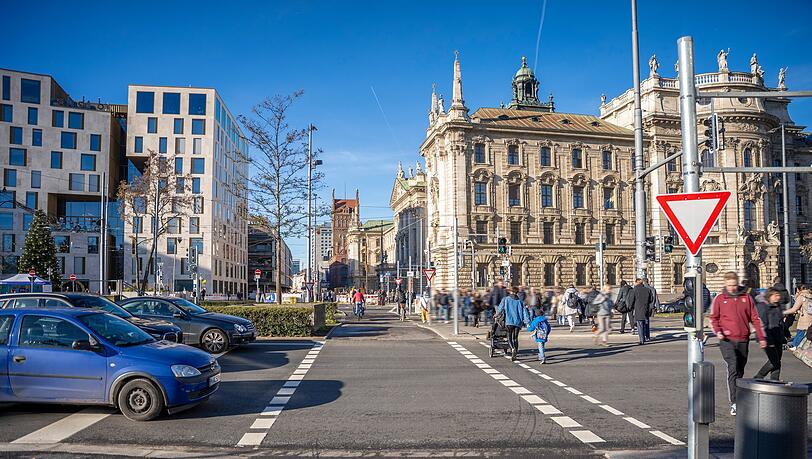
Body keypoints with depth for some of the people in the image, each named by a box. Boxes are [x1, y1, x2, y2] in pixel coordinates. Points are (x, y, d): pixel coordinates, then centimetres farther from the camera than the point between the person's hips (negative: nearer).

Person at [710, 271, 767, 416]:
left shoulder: (746, 298, 7)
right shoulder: (719, 299, 3)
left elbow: (755, 318, 10)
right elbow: (713, 318, 7)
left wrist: (761, 337, 8)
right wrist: (717, 331, -10)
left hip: (743, 340, 3)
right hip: (727, 340, -3)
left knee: (740, 370, 12)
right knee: (733, 368, -16)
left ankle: (737, 396, 28)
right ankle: (734, 403, -18)